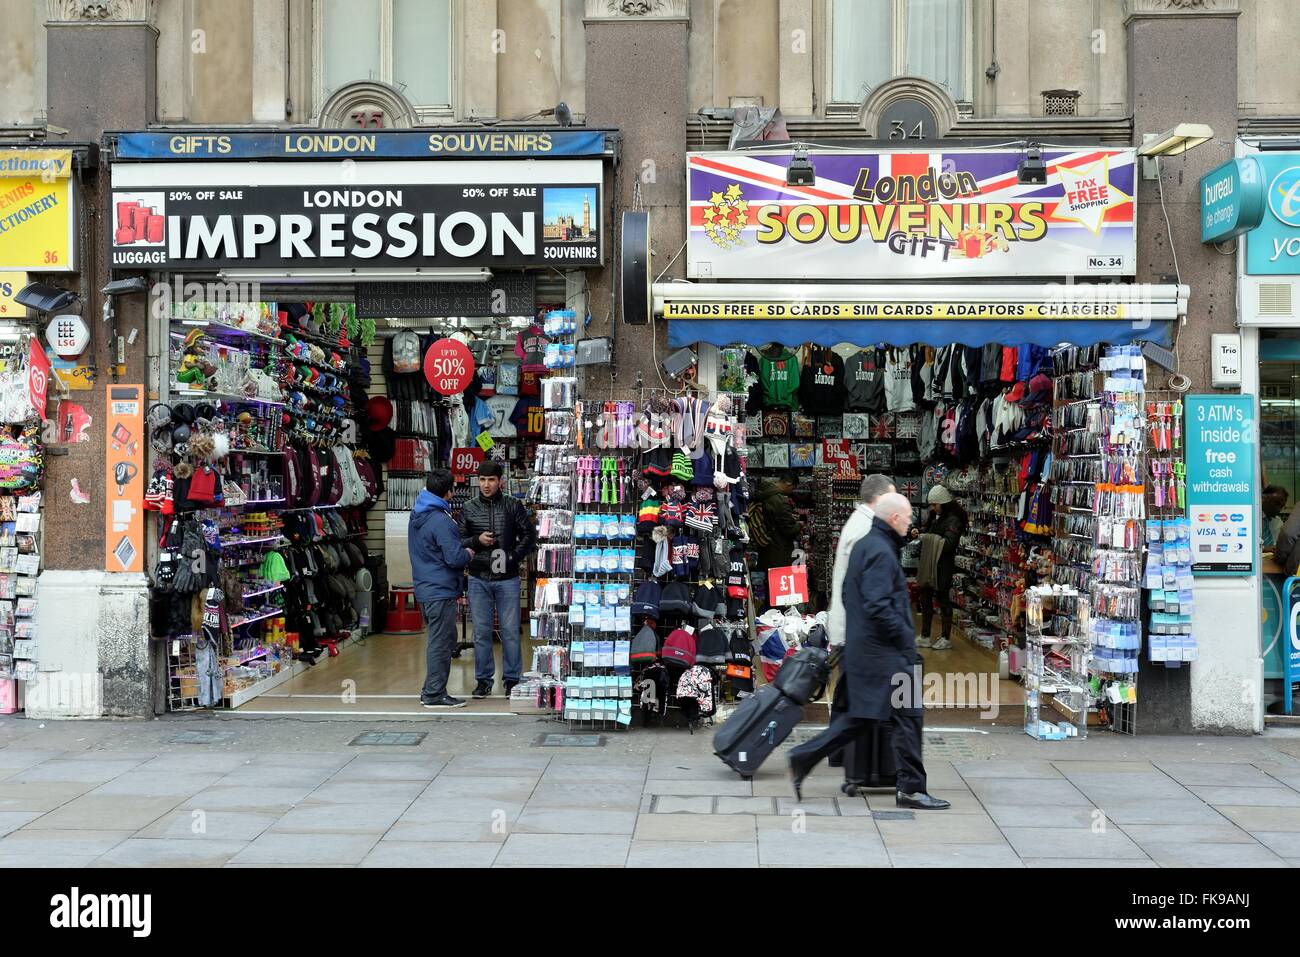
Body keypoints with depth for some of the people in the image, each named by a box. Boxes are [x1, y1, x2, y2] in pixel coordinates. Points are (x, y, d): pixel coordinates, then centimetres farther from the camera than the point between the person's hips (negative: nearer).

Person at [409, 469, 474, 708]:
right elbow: (454, 557, -21)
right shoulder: (440, 521, -20)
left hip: (425, 588, 10)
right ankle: (434, 694, 0)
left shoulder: (417, 515, 11)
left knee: (441, 640, 17)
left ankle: (432, 690, 22)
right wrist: (469, 554, 0)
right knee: (441, 642, -4)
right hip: (441, 591, -10)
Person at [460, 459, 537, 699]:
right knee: (481, 631, 6)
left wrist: (515, 557, -8)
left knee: (510, 631, 2)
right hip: (479, 580, 1)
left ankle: (512, 679, 13)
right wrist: (476, 540, -13)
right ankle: (484, 679, 16)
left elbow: (529, 535, 4)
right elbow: (458, 540, 7)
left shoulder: (513, 505, 1)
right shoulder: (468, 509, 5)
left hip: (507, 579, -1)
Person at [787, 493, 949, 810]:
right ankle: (911, 789, 5)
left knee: (859, 716, 14)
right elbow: (878, 606, -24)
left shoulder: (862, 546, 15)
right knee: (907, 714, -2)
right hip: (884, 652, -10)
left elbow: (848, 595, 22)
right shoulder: (881, 552, -17)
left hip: (861, 647, 10)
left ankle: (804, 758, 12)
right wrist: (905, 638, -15)